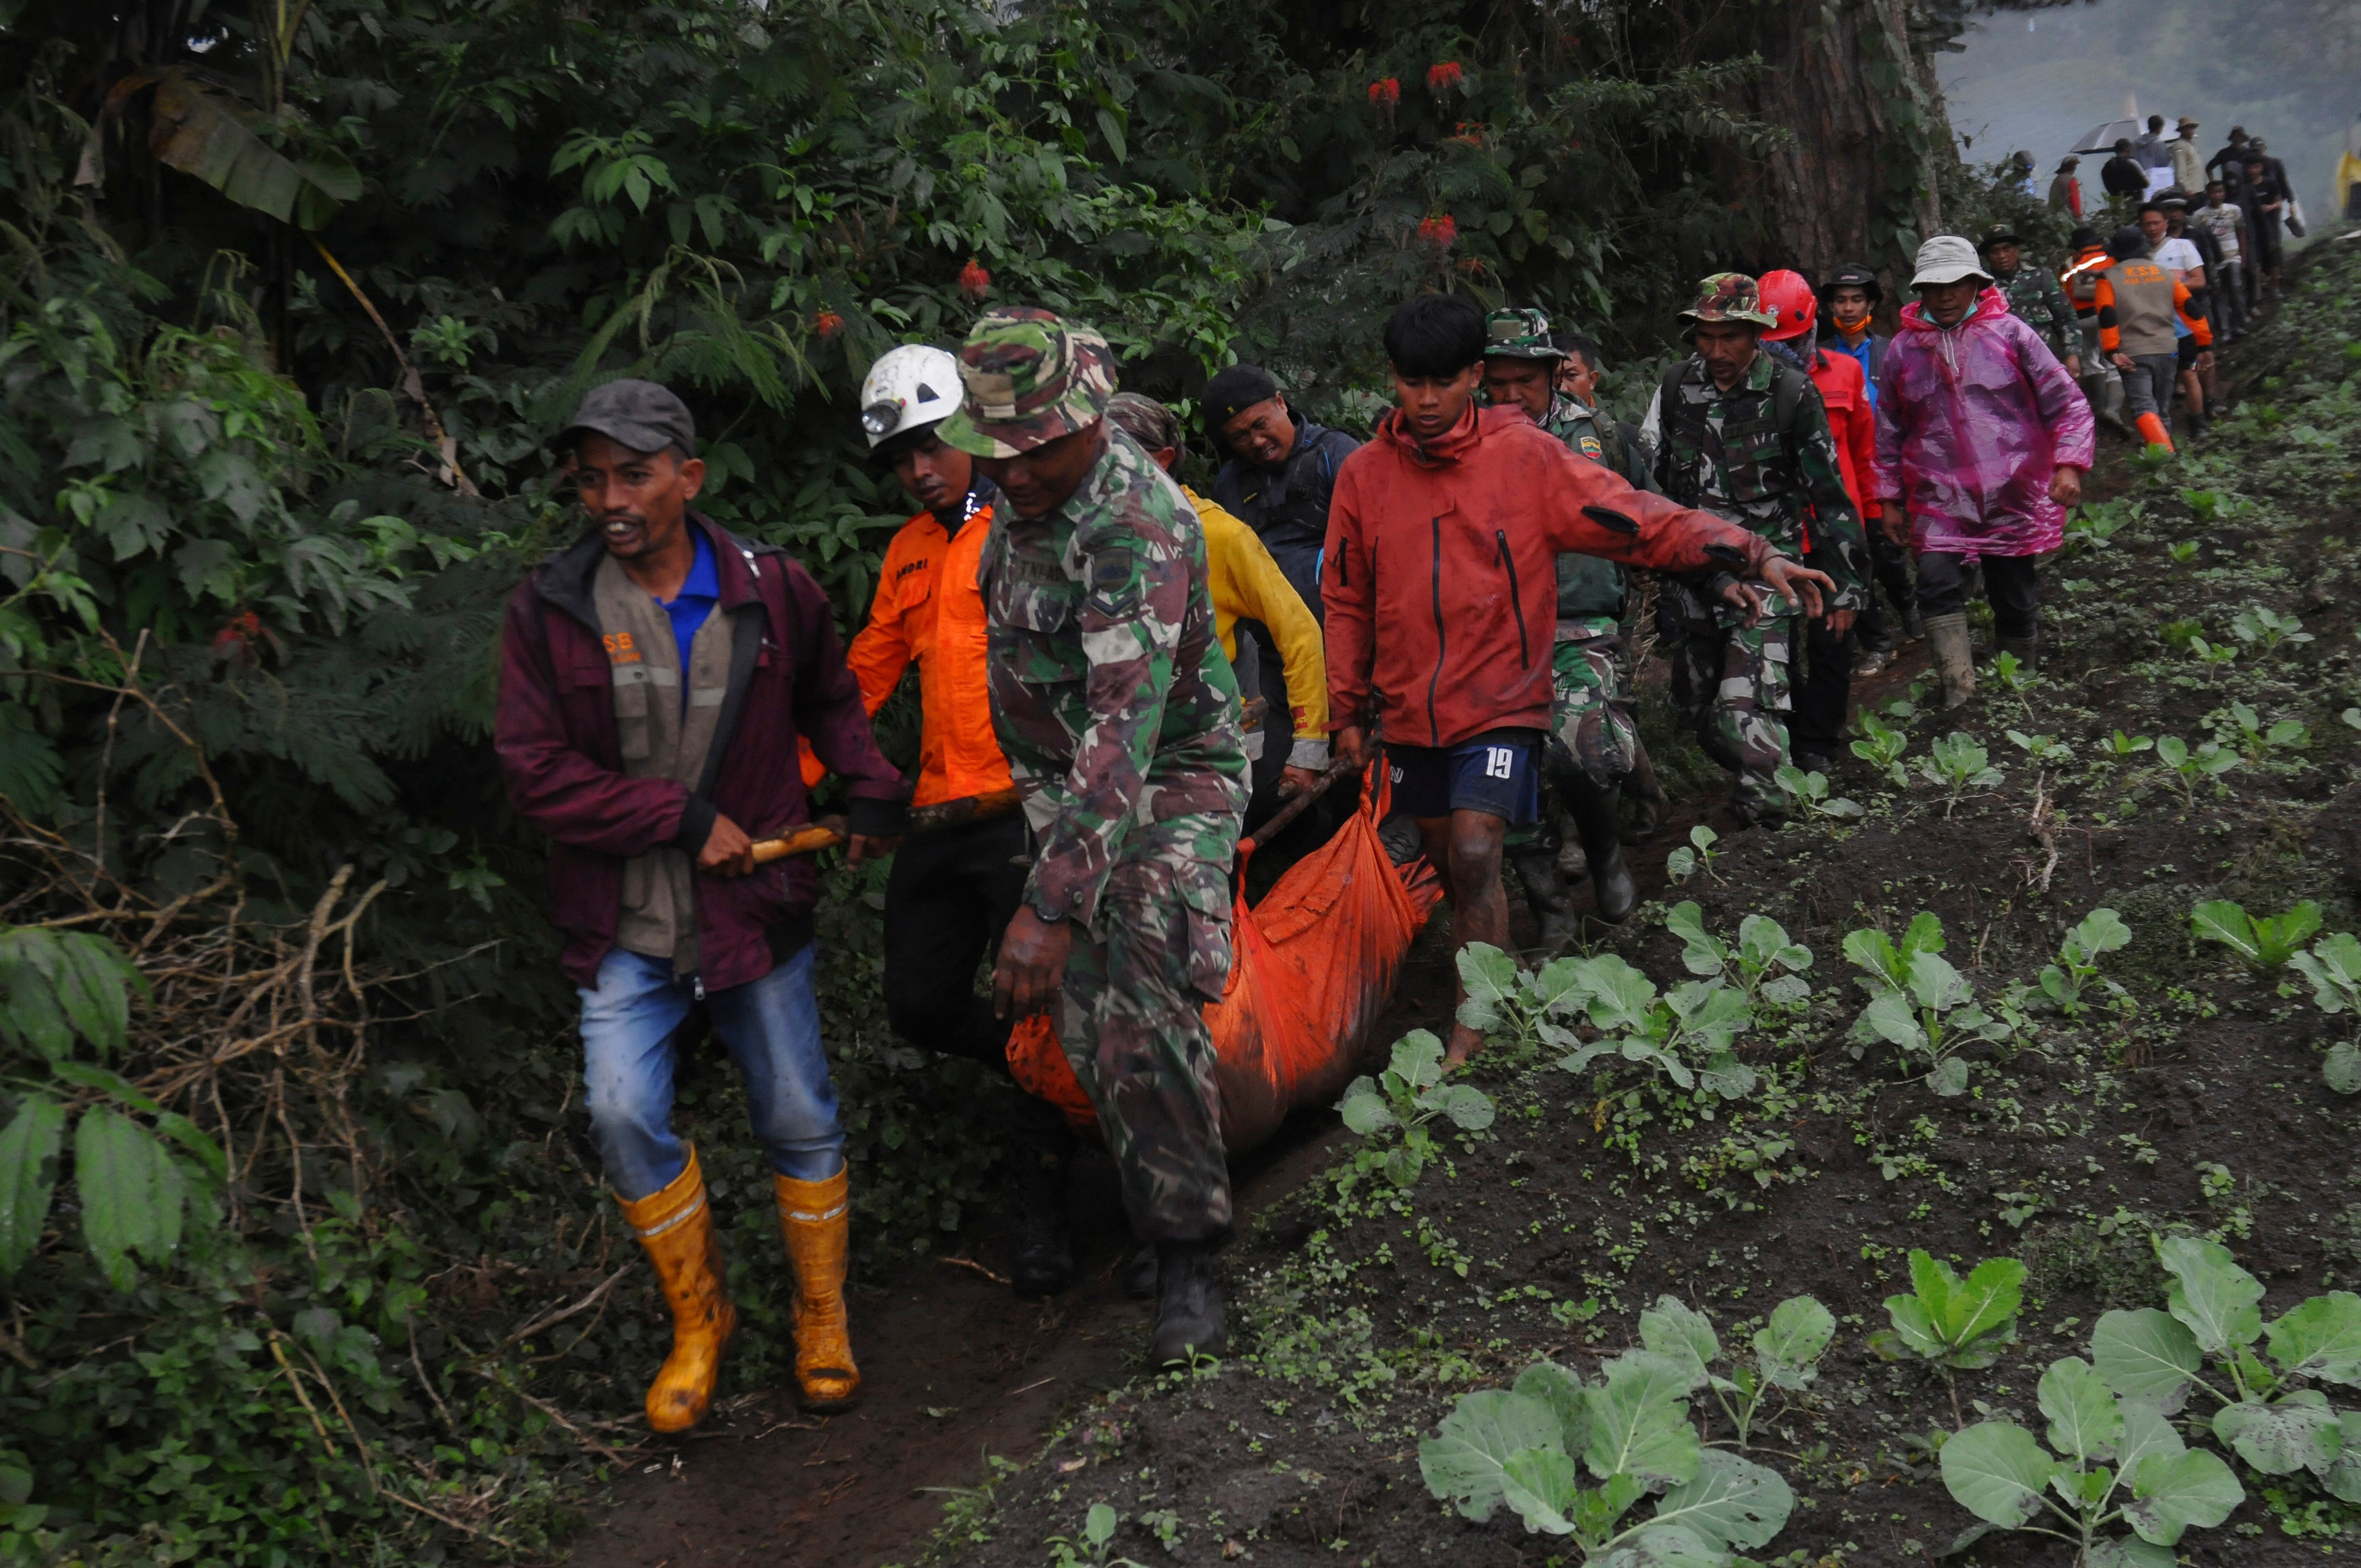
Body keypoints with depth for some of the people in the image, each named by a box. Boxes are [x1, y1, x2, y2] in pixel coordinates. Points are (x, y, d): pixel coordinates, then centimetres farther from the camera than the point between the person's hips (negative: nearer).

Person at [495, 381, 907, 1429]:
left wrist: (871, 788, 2)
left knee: (798, 1120, 6)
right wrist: (682, 818, -14)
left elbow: (829, 697, 17)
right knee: (624, 1117, -12)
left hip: (754, 906, 1)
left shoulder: (771, 590, -2)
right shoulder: (550, 608, -5)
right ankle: (698, 1318, 14)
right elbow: (534, 771, -8)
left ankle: (822, 1313, 30)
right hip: (625, 926, 0)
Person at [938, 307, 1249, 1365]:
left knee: (1142, 1009, -20)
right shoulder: (1028, 494, -1)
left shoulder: (1136, 527, -29)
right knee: (1085, 1020, 3)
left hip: (1171, 780, -8)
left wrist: (1049, 904, -43)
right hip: (1059, 783, 8)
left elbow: (1122, 733, -37)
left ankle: (1188, 1258, -6)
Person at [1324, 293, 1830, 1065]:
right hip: (1408, 709, 4)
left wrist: (1752, 554, -23)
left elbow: (1639, 520, -12)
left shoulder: (1525, 457, -7)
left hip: (1500, 705, -4)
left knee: (1475, 857, -15)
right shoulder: (1365, 473, 2)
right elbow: (1347, 601, 10)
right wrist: (1348, 711, 10)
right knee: (1446, 861, 14)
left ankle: (1472, 1032, -4)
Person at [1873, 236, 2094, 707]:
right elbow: (1890, 431, 14)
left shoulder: (2009, 333, -1)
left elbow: (2068, 403, 1)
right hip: (1938, 499, 1)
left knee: (2017, 600, 8)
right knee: (1938, 585, -20)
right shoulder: (1904, 349, 4)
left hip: (2014, 496, 0)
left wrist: (2069, 464, -11)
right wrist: (1891, 497, 14)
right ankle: (1959, 692, -18)